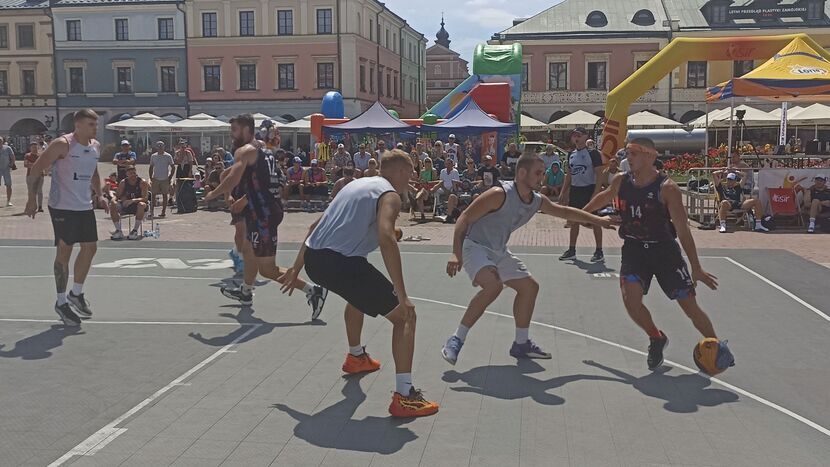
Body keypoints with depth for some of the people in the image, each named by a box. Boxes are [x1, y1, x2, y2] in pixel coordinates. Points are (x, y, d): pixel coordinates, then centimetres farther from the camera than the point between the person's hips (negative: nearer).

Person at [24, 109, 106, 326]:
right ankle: (61, 302, 13)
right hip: (62, 207, -7)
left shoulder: (96, 146, 7)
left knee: (90, 248, 7)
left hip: (85, 207, 7)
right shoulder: (62, 144, -15)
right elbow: (36, 168, -13)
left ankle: (76, 293, 26)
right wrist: (32, 198, -18)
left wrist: (99, 195, 14)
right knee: (64, 252, -1)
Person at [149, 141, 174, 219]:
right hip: (155, 179, 2)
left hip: (165, 179, -2)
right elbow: (151, 168, 13)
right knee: (153, 195, -2)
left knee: (165, 195, 4)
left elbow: (173, 168, 0)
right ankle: (152, 211, 0)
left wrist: (170, 178, -6)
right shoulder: (153, 156, 6)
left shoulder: (168, 156, -2)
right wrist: (151, 177, 4)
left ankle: (163, 212, 10)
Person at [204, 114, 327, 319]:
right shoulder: (262, 151, 17)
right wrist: (242, 201, 36)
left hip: (263, 214, -10)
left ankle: (313, 290, -10)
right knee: (248, 250, 29)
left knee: (267, 269, -6)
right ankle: (246, 293, 46)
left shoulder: (244, 151, -10)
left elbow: (233, 180, -24)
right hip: (270, 208, 10)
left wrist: (211, 195, -9)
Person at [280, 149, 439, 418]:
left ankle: (356, 357, 56)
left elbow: (316, 227, 28)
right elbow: (386, 238, -21)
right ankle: (404, 396, -11)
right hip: (341, 262, -9)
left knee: (360, 294, 40)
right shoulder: (389, 195, -1)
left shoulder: (357, 184, 25)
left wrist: (297, 267, 34)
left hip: (313, 259, 9)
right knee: (405, 315, -1)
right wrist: (402, 295, -22)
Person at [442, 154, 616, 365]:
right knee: (494, 285, -33)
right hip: (475, 246, -9)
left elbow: (565, 211, 19)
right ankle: (456, 340, -24)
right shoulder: (500, 194, -23)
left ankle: (521, 344, 28)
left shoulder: (537, 201, 1)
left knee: (530, 286, 13)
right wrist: (456, 253, -30)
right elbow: (464, 219, -22)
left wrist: (597, 220, 18)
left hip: (499, 251, 9)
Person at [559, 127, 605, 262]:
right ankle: (571, 250, 17)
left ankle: (599, 251, 7)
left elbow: (599, 175, -11)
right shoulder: (571, 154, 11)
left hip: (589, 189, -6)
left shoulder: (593, 153, -9)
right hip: (574, 190, 6)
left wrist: (596, 193, -19)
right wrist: (563, 192, 12)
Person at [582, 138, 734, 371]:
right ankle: (656, 339, 10)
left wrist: (697, 269, -20)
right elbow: (605, 197, 20)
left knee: (689, 305, 1)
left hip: (664, 249, -3)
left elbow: (683, 230, -19)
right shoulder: (620, 181, -5)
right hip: (634, 248, 3)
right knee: (631, 299, -18)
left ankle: (717, 345, 25)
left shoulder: (667, 188, -19)